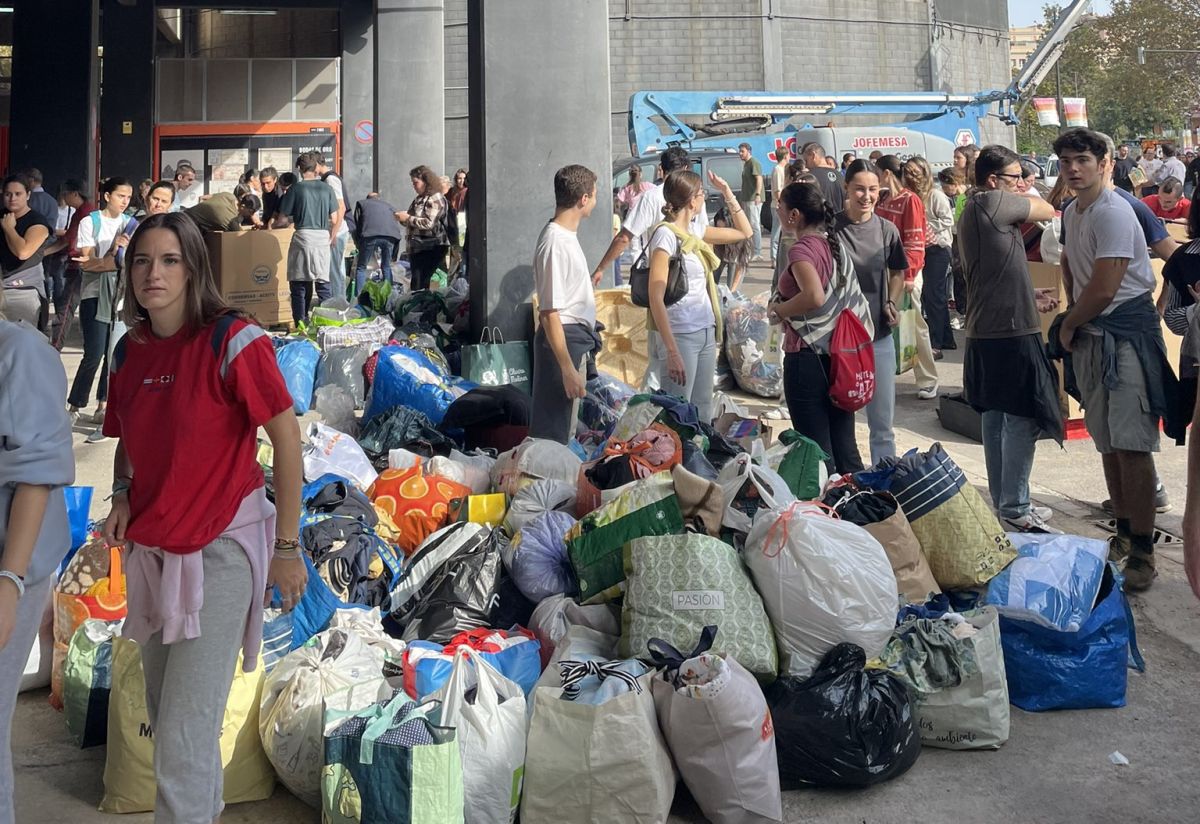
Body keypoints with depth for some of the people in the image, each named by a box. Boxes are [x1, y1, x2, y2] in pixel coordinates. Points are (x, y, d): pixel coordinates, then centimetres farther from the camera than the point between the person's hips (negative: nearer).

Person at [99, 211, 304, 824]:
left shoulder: (232, 341, -15)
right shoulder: (129, 352, 4)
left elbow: (287, 439, -13)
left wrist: (286, 547, -11)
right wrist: (122, 497, -2)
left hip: (221, 548, -7)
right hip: (151, 548, 7)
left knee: (184, 734, -8)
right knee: (164, 712, 19)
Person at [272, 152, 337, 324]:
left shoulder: (295, 189, -3)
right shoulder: (326, 189, 6)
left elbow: (282, 220, -2)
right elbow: (333, 219, 7)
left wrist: (272, 225, 19)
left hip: (303, 237, -3)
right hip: (323, 238, 3)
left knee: (299, 286, 3)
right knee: (323, 284, 9)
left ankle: (301, 325, 2)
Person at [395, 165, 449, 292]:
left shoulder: (436, 199, -8)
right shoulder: (418, 199, 17)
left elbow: (429, 223, -19)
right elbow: (411, 223, 25)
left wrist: (408, 218, -14)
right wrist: (402, 218, 5)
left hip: (432, 248, -9)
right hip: (416, 248, 9)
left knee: (420, 285, -15)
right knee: (416, 283, 7)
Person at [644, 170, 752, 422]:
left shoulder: (695, 231, 10)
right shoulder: (666, 235, -13)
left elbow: (745, 232, 24)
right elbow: (656, 298, -18)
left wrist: (727, 192, 14)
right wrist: (671, 351, -24)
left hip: (705, 332, 8)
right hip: (680, 335, -8)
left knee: (703, 413, 12)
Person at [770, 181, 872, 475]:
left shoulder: (801, 249, -14)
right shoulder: (834, 243, 10)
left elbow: (815, 296, -30)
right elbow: (850, 295, 13)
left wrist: (777, 310, -15)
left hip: (808, 355, -8)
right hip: (840, 352, 8)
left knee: (816, 448, 0)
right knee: (844, 443, 13)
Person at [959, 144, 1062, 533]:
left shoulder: (973, 211, 16)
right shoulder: (993, 203, -14)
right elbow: (1048, 211, -3)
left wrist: (1032, 296, 18)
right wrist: (1024, 194, 14)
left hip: (984, 333, 10)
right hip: (1012, 332, -10)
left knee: (995, 418, 15)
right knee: (1023, 420, -5)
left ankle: (1002, 502, 23)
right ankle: (1015, 509, -1)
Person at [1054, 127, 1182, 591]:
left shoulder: (1112, 213, -16)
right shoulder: (1072, 212, 12)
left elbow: (1103, 290, -20)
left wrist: (1068, 325, -3)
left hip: (1127, 334, -9)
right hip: (1090, 337, 9)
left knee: (1131, 445, -11)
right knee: (1108, 444, 13)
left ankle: (1142, 552, -8)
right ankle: (1123, 532, 24)